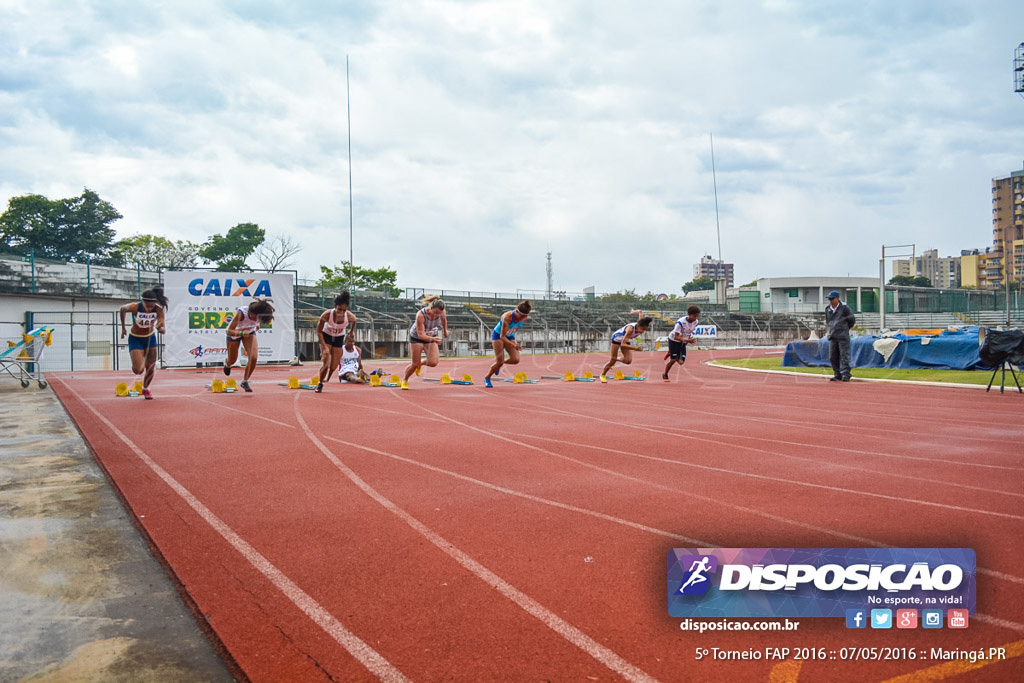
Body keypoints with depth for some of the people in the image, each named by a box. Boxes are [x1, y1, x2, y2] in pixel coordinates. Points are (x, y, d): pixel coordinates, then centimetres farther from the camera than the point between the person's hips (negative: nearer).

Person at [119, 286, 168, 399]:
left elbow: (162, 329, -25)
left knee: (151, 368, 7)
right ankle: (138, 366, 28)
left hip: (150, 338, 2)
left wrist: (160, 328, -49)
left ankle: (145, 389, 35)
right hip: (135, 339, -2)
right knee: (138, 370, -12)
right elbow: (122, 309, -5)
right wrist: (123, 327, 4)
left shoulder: (158, 309, -24)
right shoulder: (134, 307, -28)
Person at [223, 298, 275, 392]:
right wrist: (241, 333, -53)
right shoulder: (241, 313, -41)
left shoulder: (259, 315, -29)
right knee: (232, 360, 15)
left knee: (254, 358, -18)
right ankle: (227, 363, 56)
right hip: (234, 333, -2)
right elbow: (229, 331, -39)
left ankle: (245, 381, 4)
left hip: (249, 332, 2)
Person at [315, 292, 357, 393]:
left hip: (339, 339, 2)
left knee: (334, 367, 3)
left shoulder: (350, 317, -30)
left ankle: (326, 381, 33)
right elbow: (319, 331, -19)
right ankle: (320, 384, 7)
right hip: (326, 336, -2)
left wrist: (351, 331, 13)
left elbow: (353, 322, -1)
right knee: (326, 363, -16)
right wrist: (324, 346, -26)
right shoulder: (326, 315, -33)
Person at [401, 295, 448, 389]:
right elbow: (421, 335, -35)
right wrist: (433, 339, -51)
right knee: (415, 364, 0)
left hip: (431, 337, 3)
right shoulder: (420, 315, -36)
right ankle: (404, 381, 30)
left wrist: (445, 330, 19)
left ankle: (421, 363, 21)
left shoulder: (441, 312, -24)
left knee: (433, 362, -16)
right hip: (416, 337, -3)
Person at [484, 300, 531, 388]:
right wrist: (513, 344, -48)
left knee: (515, 359, -14)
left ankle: (500, 362, 17)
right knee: (499, 362, -11)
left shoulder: (525, 318, -19)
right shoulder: (507, 317, -36)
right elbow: (502, 336, -34)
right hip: (498, 335, -5)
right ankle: (487, 378, 13)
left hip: (510, 337, 5)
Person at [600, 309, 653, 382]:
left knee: (628, 361, -10)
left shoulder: (641, 325, -25)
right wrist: (635, 348, -51)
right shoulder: (630, 329, -42)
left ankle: (616, 359, 20)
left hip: (625, 339, 6)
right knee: (613, 360, -1)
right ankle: (603, 375, 22)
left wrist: (634, 311, 18)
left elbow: (640, 312, -4)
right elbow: (622, 344, -42)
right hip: (617, 338, -6)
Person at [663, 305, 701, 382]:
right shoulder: (681, 322, -31)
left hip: (683, 342, 6)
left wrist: (690, 340, -7)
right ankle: (665, 375, 16)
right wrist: (687, 340, -43)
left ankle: (670, 353, 29)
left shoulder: (696, 322, -12)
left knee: (681, 362, -2)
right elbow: (676, 337, -31)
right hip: (674, 340, -6)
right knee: (673, 360, -8)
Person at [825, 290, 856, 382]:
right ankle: (837, 375, 14)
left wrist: (845, 328, 10)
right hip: (832, 336, 6)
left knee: (844, 356, -8)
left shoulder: (844, 307, -4)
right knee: (833, 357, 6)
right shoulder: (827, 309, 12)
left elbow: (852, 319, 2)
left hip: (843, 336, -6)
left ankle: (845, 375, -9)